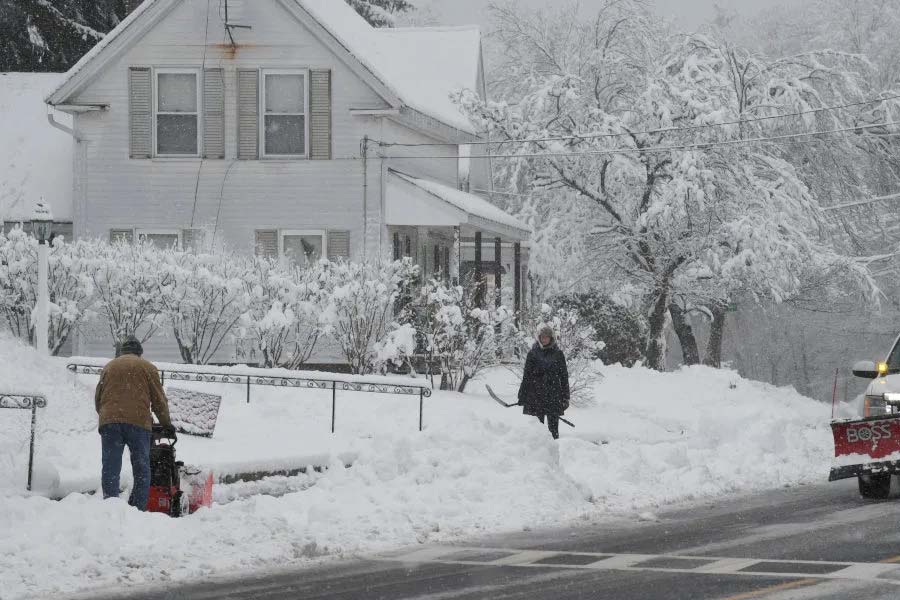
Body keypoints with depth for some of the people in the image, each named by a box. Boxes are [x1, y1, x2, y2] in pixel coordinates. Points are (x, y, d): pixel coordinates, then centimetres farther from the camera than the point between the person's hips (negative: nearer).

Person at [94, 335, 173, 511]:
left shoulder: (109, 367, 19)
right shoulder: (147, 368, 10)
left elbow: (98, 398, 20)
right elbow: (159, 399, 9)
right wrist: (166, 424, 21)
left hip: (109, 423, 2)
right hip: (138, 422, -2)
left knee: (110, 469, 1)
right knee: (141, 470, 4)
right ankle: (138, 509, -3)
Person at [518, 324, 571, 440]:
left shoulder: (558, 354, 6)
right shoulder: (533, 354, 6)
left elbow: (564, 377, 8)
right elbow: (526, 376, 8)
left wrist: (565, 397, 3)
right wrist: (522, 395, 2)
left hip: (553, 395, 0)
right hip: (536, 396, 0)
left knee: (553, 428, -2)